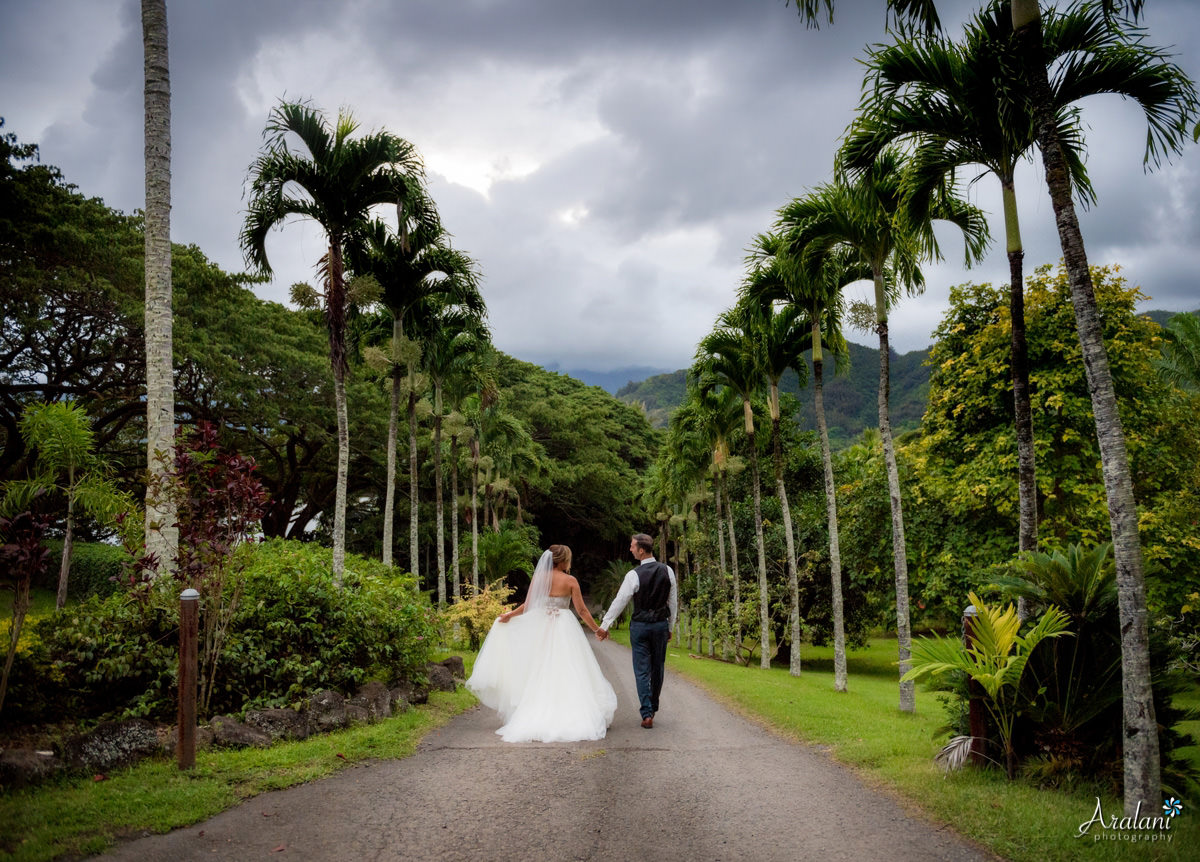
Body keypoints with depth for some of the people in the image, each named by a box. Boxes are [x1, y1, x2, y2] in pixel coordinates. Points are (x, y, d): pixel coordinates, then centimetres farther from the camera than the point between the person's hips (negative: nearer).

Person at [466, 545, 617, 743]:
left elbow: (528, 605, 0)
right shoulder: (570, 581, -5)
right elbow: (581, 610, -4)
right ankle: (570, 718, 0)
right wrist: (597, 629, 7)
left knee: (540, 675, 9)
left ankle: (536, 720, 9)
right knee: (567, 676, 3)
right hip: (564, 629, -3)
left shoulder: (538, 577, 1)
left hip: (541, 628, 3)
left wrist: (510, 614, 17)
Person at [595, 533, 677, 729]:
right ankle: (652, 707, 31)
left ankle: (646, 714, -1)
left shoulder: (634, 575, -15)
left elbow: (619, 602, -11)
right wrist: (670, 627, 16)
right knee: (658, 667, 17)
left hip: (640, 626, -4)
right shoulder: (667, 571, -2)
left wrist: (604, 625, -2)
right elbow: (673, 602, 5)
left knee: (642, 670, 2)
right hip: (661, 624, 4)